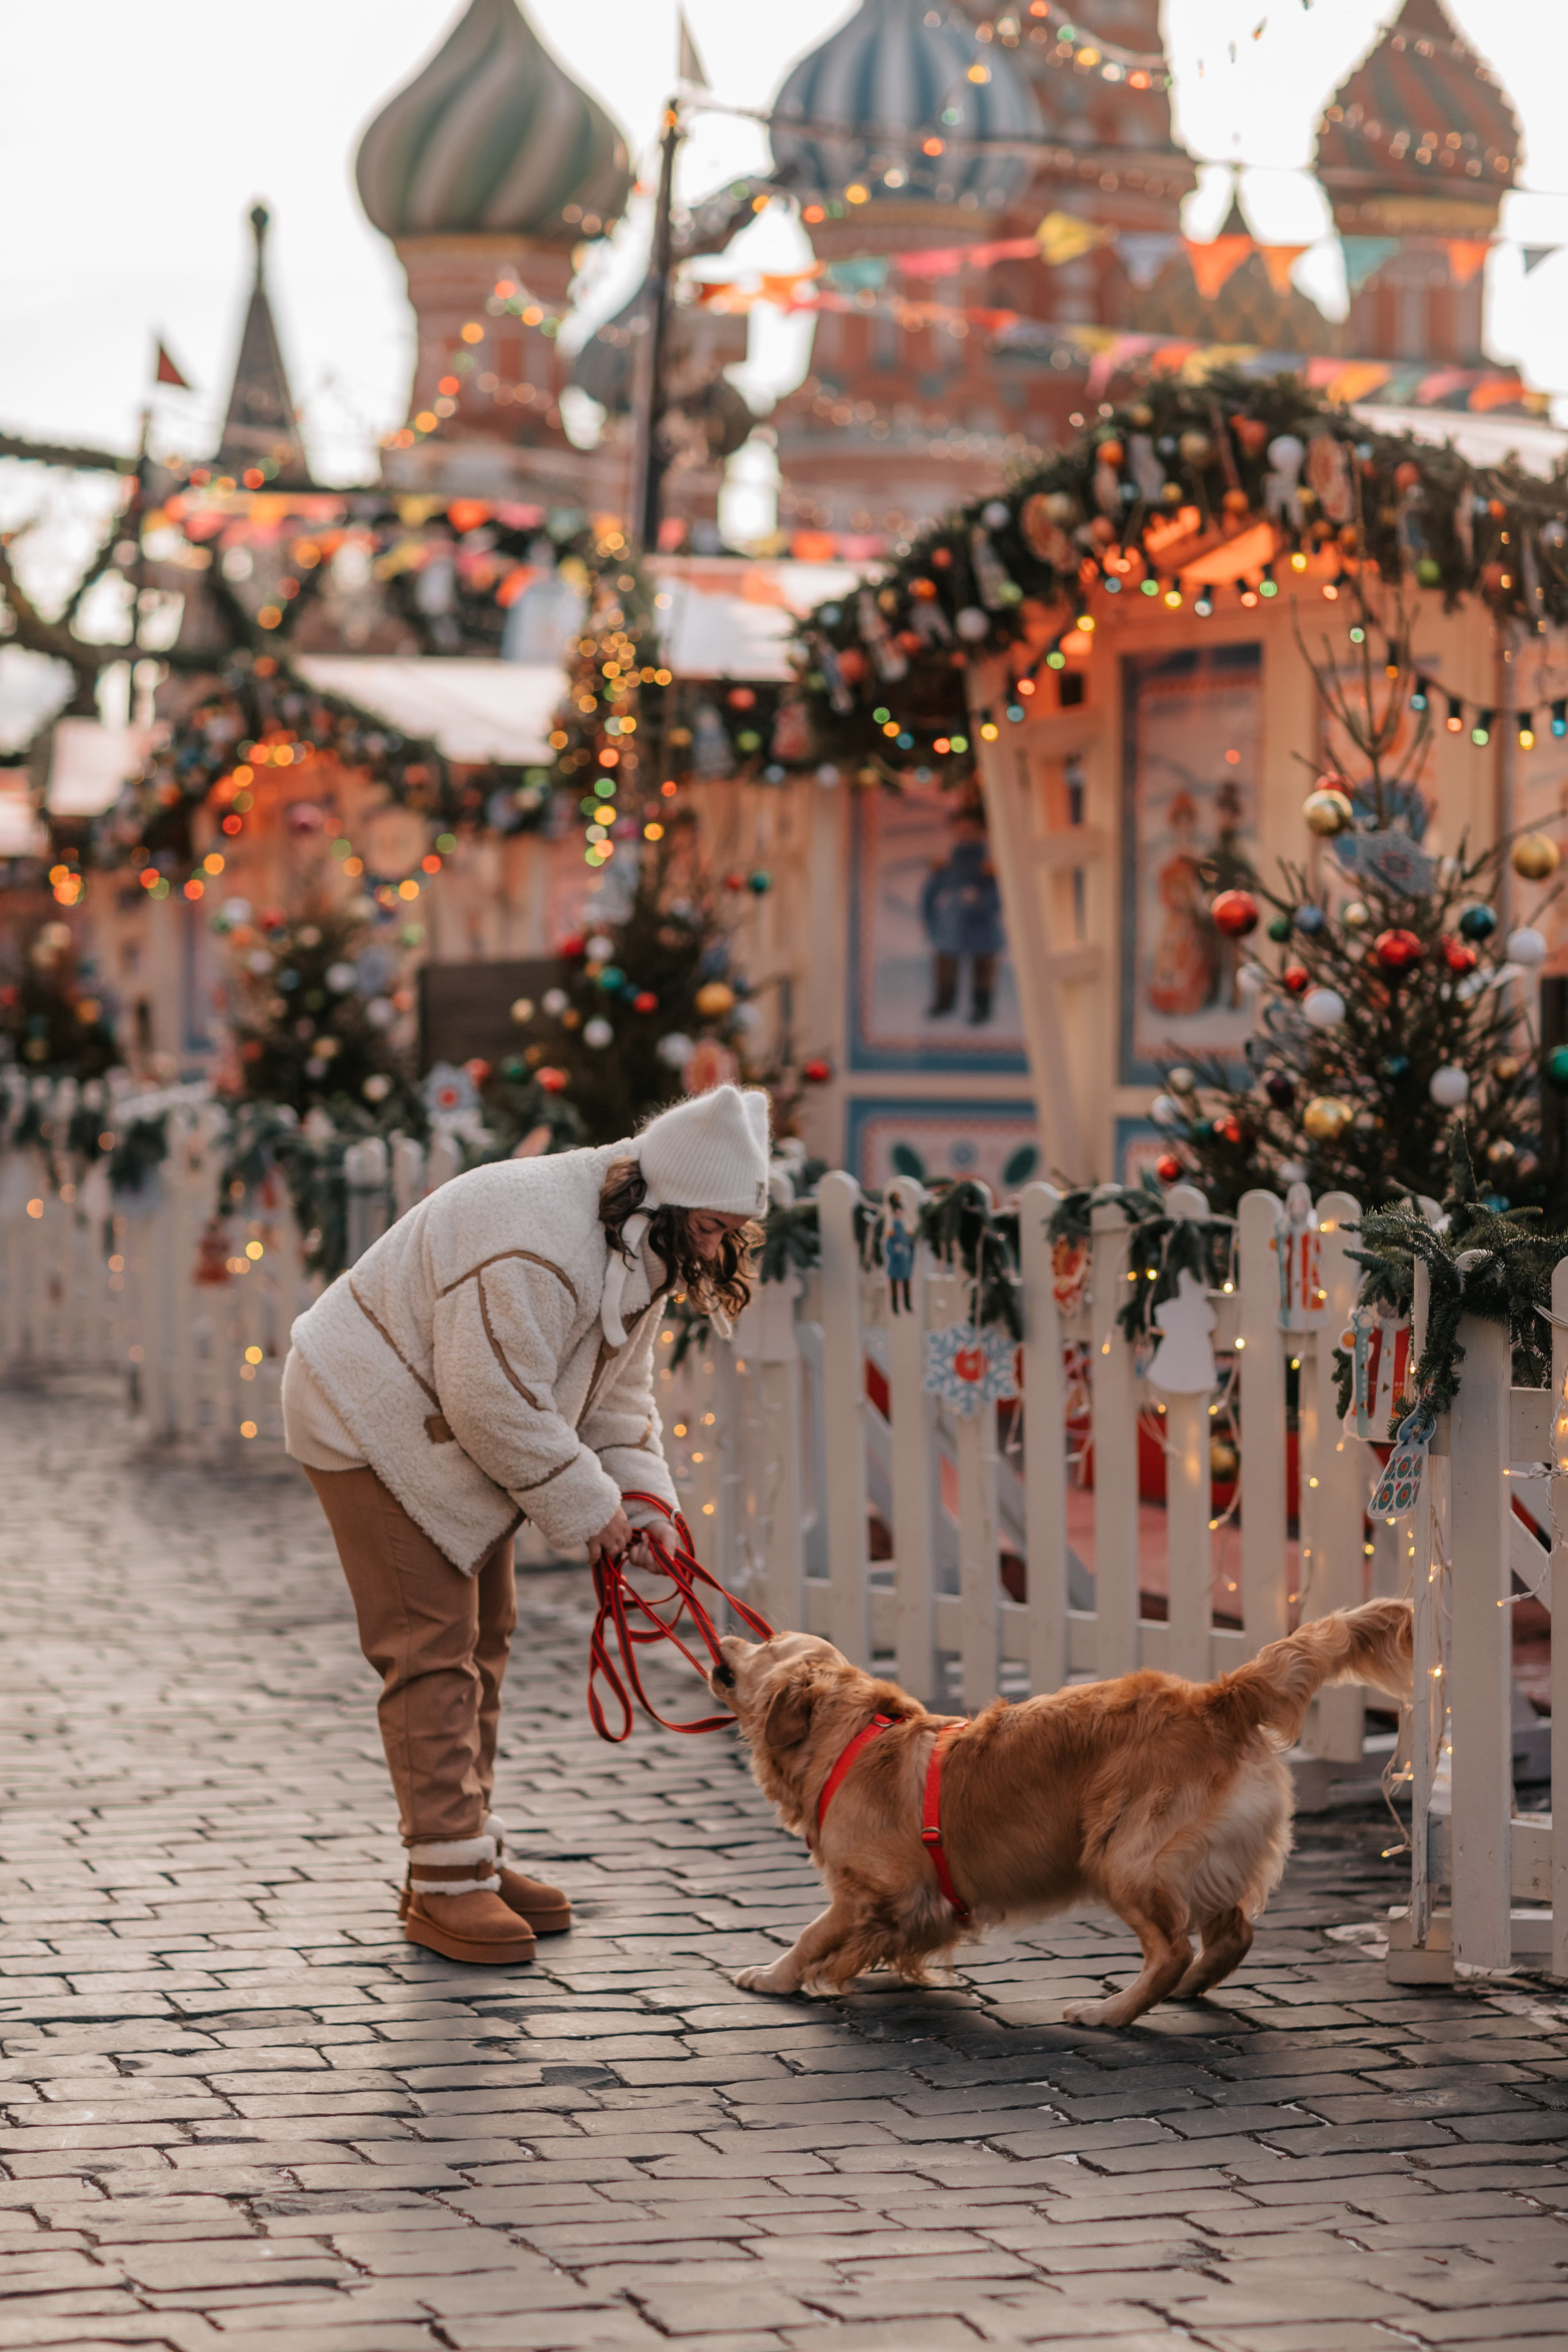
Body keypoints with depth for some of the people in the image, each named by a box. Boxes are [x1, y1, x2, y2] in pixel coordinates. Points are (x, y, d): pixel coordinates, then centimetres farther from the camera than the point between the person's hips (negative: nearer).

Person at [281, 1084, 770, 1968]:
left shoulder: (638, 1248, 0)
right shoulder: (539, 1247, -33)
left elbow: (619, 1389, 8)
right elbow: (494, 1401, -32)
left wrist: (642, 1496, -6)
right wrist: (588, 1505, -22)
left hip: (451, 1431, 10)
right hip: (375, 1421, -10)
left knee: (482, 1638, 12)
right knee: (432, 1647, -12)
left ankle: (474, 1859, 21)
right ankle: (446, 1885, -9)